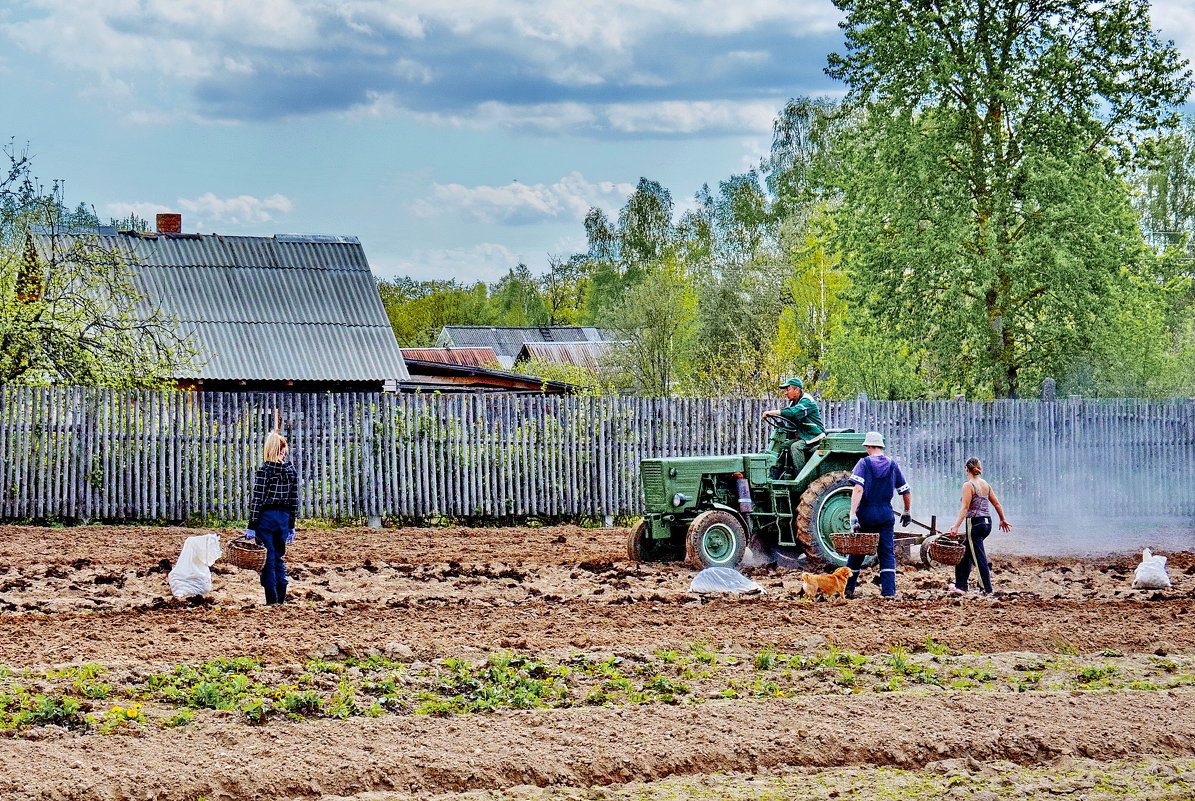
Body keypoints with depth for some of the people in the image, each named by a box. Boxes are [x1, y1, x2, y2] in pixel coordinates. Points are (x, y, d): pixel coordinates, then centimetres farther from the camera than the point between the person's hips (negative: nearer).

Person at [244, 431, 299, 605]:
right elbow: (294, 500, 8)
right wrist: (291, 526, 15)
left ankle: (272, 599, -1)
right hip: (284, 518, 5)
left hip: (266, 518, -5)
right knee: (279, 558, 15)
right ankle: (282, 598, 13)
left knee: (268, 559, 0)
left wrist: (251, 526, -10)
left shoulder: (264, 470, -11)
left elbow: (257, 500, -13)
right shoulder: (291, 470, 4)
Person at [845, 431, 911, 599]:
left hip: (865, 513, -2)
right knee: (887, 552, 4)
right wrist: (908, 512, 23)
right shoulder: (892, 465, 5)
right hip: (886, 514, 2)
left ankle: (848, 589, 16)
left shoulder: (864, 463, -5)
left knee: (857, 551, 9)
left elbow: (858, 489, -17)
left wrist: (853, 514, -22)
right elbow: (906, 491, 9)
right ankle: (888, 590, -4)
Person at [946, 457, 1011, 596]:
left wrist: (956, 526, -22)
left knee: (979, 556, -4)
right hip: (987, 523, 8)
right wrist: (1003, 520, 30)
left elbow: (965, 508, -19)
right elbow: (996, 504, 16)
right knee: (964, 552, 18)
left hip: (975, 523, -8)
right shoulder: (986, 485, 10)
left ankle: (988, 589, -5)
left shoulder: (968, 485, -11)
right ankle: (960, 586, 20)